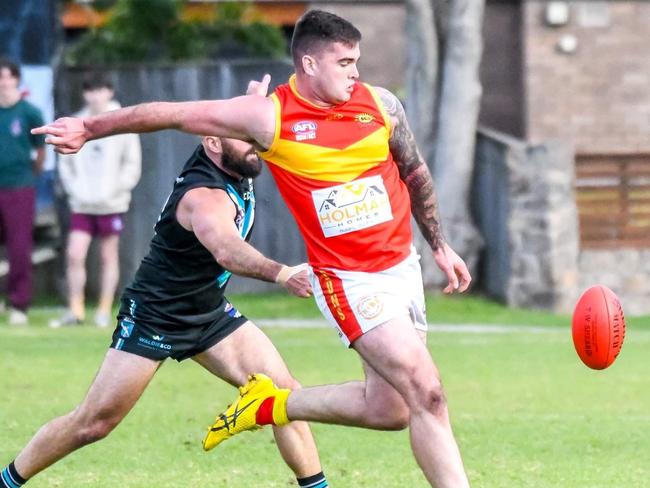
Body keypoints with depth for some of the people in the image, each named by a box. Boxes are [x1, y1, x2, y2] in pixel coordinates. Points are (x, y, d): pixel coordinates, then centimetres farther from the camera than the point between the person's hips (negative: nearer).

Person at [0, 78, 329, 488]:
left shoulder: (234, 164, -5)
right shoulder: (206, 197, -30)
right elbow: (226, 250, -54)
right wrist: (280, 273, -71)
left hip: (210, 313, 8)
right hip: (154, 318, -8)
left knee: (286, 394, -7)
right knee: (94, 423, -3)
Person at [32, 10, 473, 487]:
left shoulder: (380, 104, 1)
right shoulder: (269, 116, -10)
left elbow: (415, 172, 17)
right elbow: (175, 113, -2)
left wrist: (439, 244, 21)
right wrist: (90, 128, 2)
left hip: (402, 265, 6)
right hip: (349, 281, -5)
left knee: (388, 408, 6)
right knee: (426, 393, -16)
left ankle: (272, 405, 27)